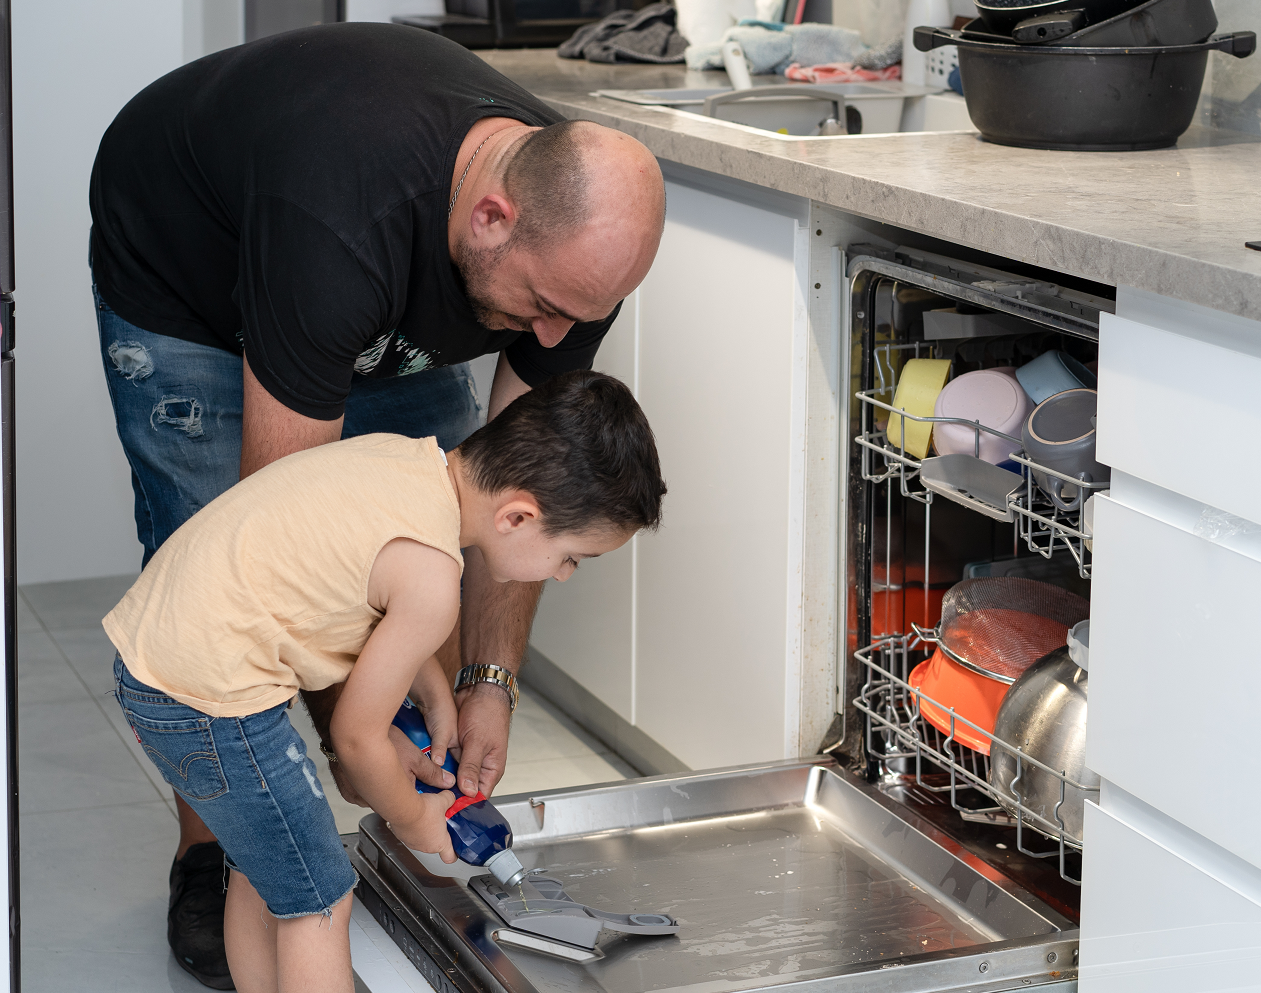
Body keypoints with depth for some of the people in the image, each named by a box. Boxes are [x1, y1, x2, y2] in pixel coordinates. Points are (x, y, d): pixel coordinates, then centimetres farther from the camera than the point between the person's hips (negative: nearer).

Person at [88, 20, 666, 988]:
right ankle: (208, 859, 5)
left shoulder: (574, 239, -27)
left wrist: (489, 682, -19)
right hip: (183, 279, -5)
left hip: (397, 320, 5)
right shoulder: (342, 227, -47)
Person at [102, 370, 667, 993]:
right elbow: (357, 738, -9)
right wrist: (414, 820, 9)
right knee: (318, 898, 1)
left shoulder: (402, 453, 3)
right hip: (208, 701, -10)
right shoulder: (432, 579, -22)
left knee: (259, 866, 24)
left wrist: (435, 694, 27)